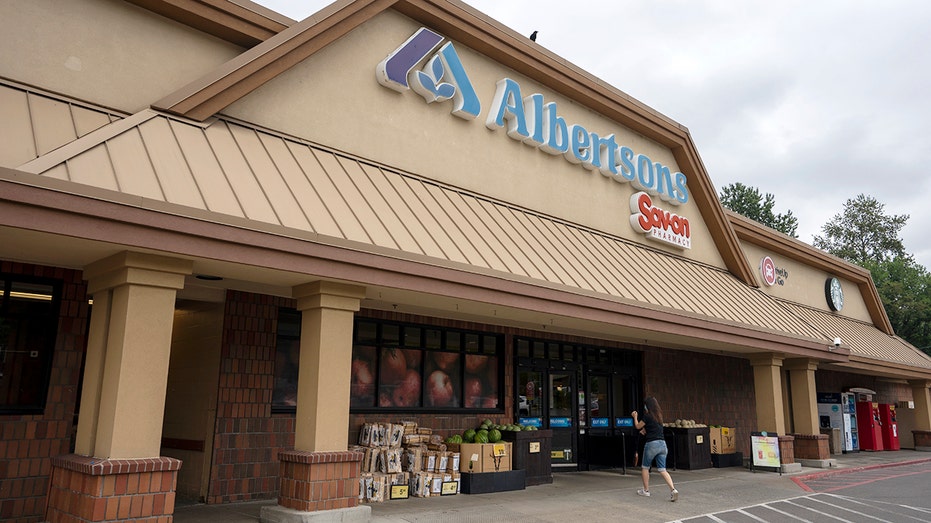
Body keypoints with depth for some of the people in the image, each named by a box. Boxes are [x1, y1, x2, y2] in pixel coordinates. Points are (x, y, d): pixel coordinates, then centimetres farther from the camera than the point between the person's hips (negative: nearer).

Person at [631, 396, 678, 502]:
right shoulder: (659, 416, 11)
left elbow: (638, 426, 5)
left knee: (645, 467, 14)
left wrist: (635, 417, 22)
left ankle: (646, 490, 22)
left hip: (652, 444, -6)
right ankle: (673, 489, -13)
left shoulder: (647, 416, -9)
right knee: (662, 470, 4)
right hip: (662, 444, 6)